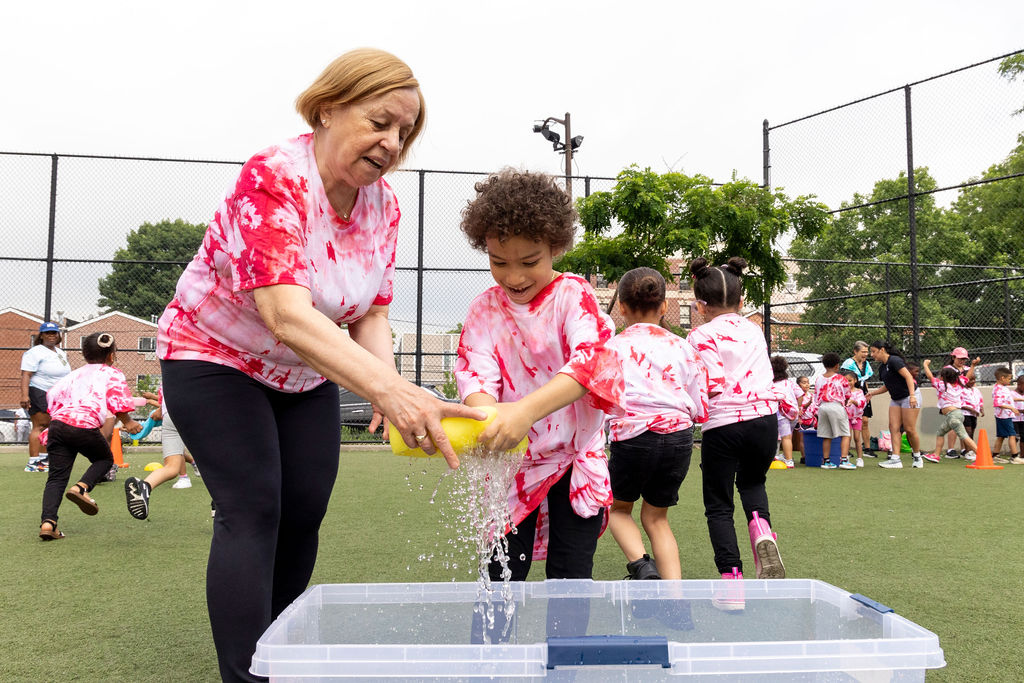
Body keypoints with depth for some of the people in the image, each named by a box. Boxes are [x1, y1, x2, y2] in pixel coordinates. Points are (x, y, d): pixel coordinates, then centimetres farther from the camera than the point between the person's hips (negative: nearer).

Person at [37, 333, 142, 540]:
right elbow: (119, 405, 0)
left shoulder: (75, 373, 26)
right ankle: (81, 487, -3)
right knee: (105, 459, 23)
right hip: (85, 426, -4)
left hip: (58, 423, 5)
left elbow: (53, 395, 21)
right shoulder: (112, 374, 10)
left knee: (56, 476, 7)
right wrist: (129, 424, 14)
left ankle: (48, 521, -9)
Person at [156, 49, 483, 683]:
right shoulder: (272, 178, -30)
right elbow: (287, 317, -42)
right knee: (253, 511, -15)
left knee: (304, 513, 6)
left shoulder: (384, 204, -8)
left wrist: (392, 387, -29)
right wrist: (386, 388, -54)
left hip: (307, 374, 6)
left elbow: (371, 317, -8)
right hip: (216, 360, -6)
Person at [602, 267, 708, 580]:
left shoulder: (612, 346, 1)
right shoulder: (682, 347, 10)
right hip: (679, 436, 3)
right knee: (656, 517, 20)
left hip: (633, 436, -3)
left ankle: (640, 566, -2)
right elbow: (700, 410, 10)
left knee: (618, 508, 22)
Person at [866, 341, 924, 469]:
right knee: (893, 427, -2)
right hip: (895, 399, 9)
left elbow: (909, 377, -22)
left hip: (909, 397, -9)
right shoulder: (882, 367, 12)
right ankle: (895, 459, -5)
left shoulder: (894, 361, -15)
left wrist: (912, 395, -30)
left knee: (910, 429, -7)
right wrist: (872, 393, 13)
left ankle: (917, 456, 13)